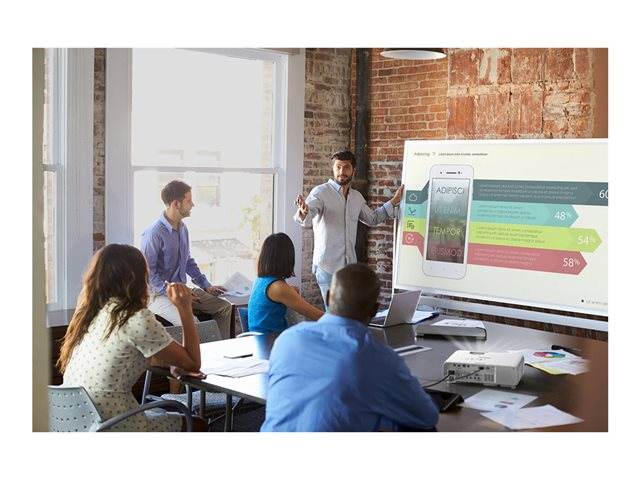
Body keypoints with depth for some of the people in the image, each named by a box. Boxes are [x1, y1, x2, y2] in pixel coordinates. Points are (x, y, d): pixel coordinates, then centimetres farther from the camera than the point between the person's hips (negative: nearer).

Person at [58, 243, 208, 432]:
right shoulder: (139, 320, -18)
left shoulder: (88, 312, 4)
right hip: (111, 427, -8)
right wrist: (185, 309, -5)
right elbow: (192, 363, -8)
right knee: (198, 424, 14)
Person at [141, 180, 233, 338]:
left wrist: (206, 285, 13)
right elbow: (147, 272, -19)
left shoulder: (182, 228, 8)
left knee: (224, 307, 6)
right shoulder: (154, 233, -19)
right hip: (159, 294, -9)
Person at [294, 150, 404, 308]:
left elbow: (372, 218, 28)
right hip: (327, 266, -6)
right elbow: (306, 219, -24)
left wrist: (394, 201, 23)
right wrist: (304, 213, -48)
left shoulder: (357, 197, 11)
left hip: (350, 265, 6)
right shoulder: (321, 192, -8)